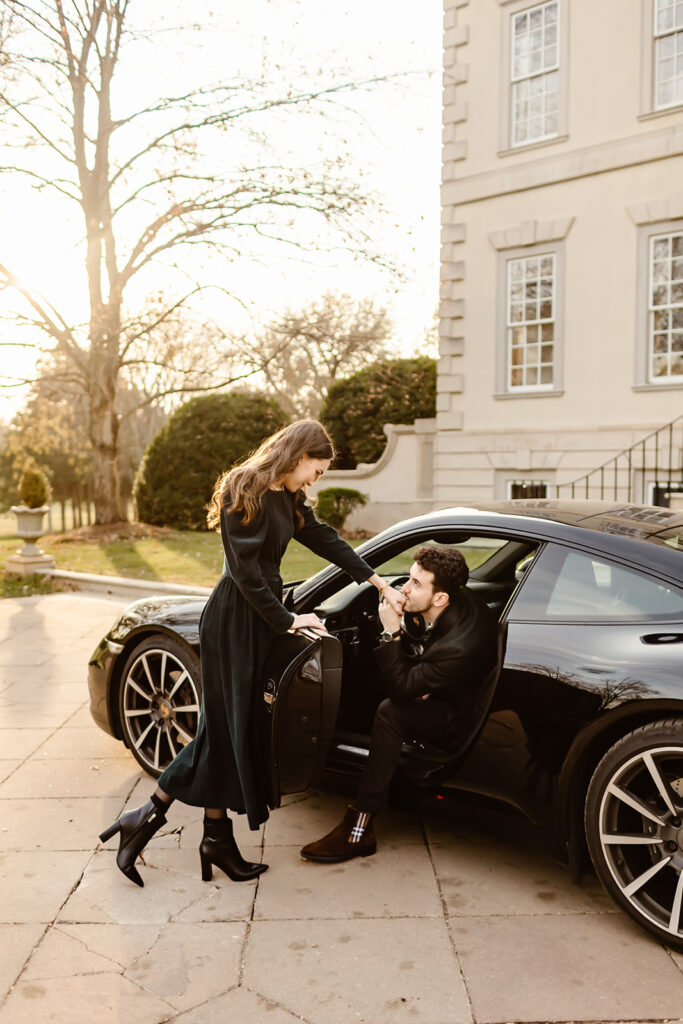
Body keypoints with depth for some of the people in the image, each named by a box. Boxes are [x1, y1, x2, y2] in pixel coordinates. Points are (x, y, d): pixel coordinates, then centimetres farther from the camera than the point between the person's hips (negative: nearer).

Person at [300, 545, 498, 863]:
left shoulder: (460, 647, -37)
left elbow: (401, 688, -27)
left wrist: (392, 633, -30)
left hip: (460, 722, -9)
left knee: (390, 713, -30)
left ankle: (358, 830, -23)